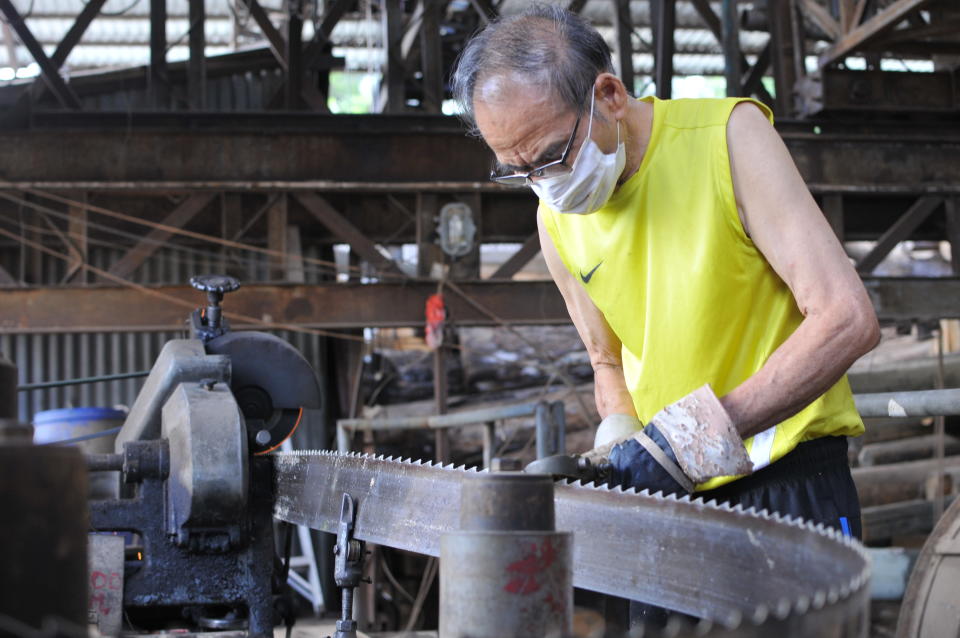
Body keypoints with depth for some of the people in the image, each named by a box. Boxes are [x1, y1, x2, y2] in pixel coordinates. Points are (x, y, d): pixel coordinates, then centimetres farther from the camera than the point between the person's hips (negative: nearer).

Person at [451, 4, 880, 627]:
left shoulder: (729, 136, -15)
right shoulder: (557, 221, 1)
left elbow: (849, 319, -22)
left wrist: (694, 433, -26)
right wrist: (621, 447, -5)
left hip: (786, 475, -5)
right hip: (669, 492, 5)